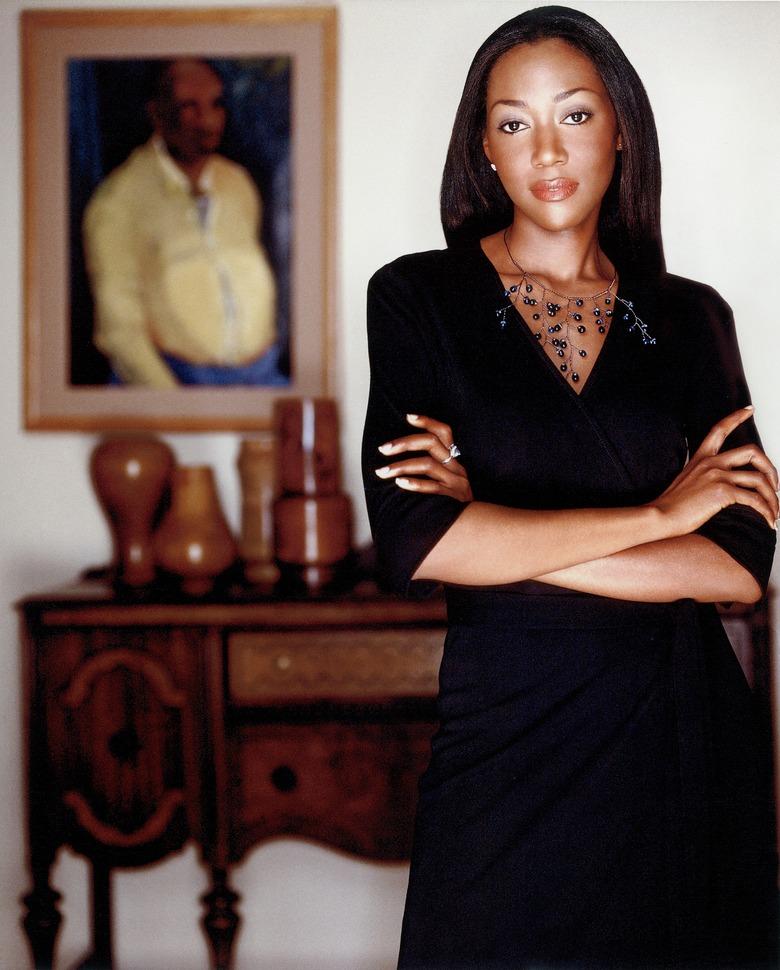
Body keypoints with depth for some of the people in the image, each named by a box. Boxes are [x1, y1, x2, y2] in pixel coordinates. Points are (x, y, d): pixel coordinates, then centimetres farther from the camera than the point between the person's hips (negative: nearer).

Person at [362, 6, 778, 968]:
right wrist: (656, 513, -10)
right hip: (505, 730, -2)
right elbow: (414, 545, -15)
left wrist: (499, 539, -13)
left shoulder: (690, 317, 5)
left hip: (686, 734, 2)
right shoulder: (420, 296, -1)